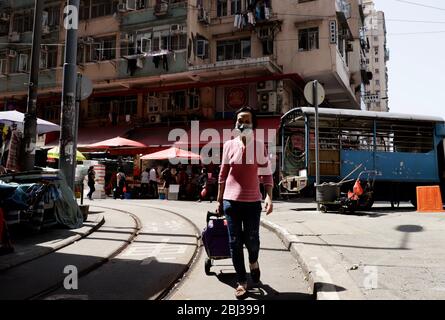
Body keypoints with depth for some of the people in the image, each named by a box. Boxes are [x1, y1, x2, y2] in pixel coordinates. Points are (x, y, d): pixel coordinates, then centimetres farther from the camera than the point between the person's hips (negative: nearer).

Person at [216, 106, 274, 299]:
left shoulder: (259, 146, -1)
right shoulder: (229, 145, 3)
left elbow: (266, 174, -1)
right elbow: (223, 174, 9)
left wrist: (269, 197, -13)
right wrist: (219, 200, 9)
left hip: (252, 201, -1)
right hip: (231, 200, 2)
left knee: (252, 240, 5)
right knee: (235, 242, 5)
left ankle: (253, 262, 40)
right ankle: (241, 281, 20)